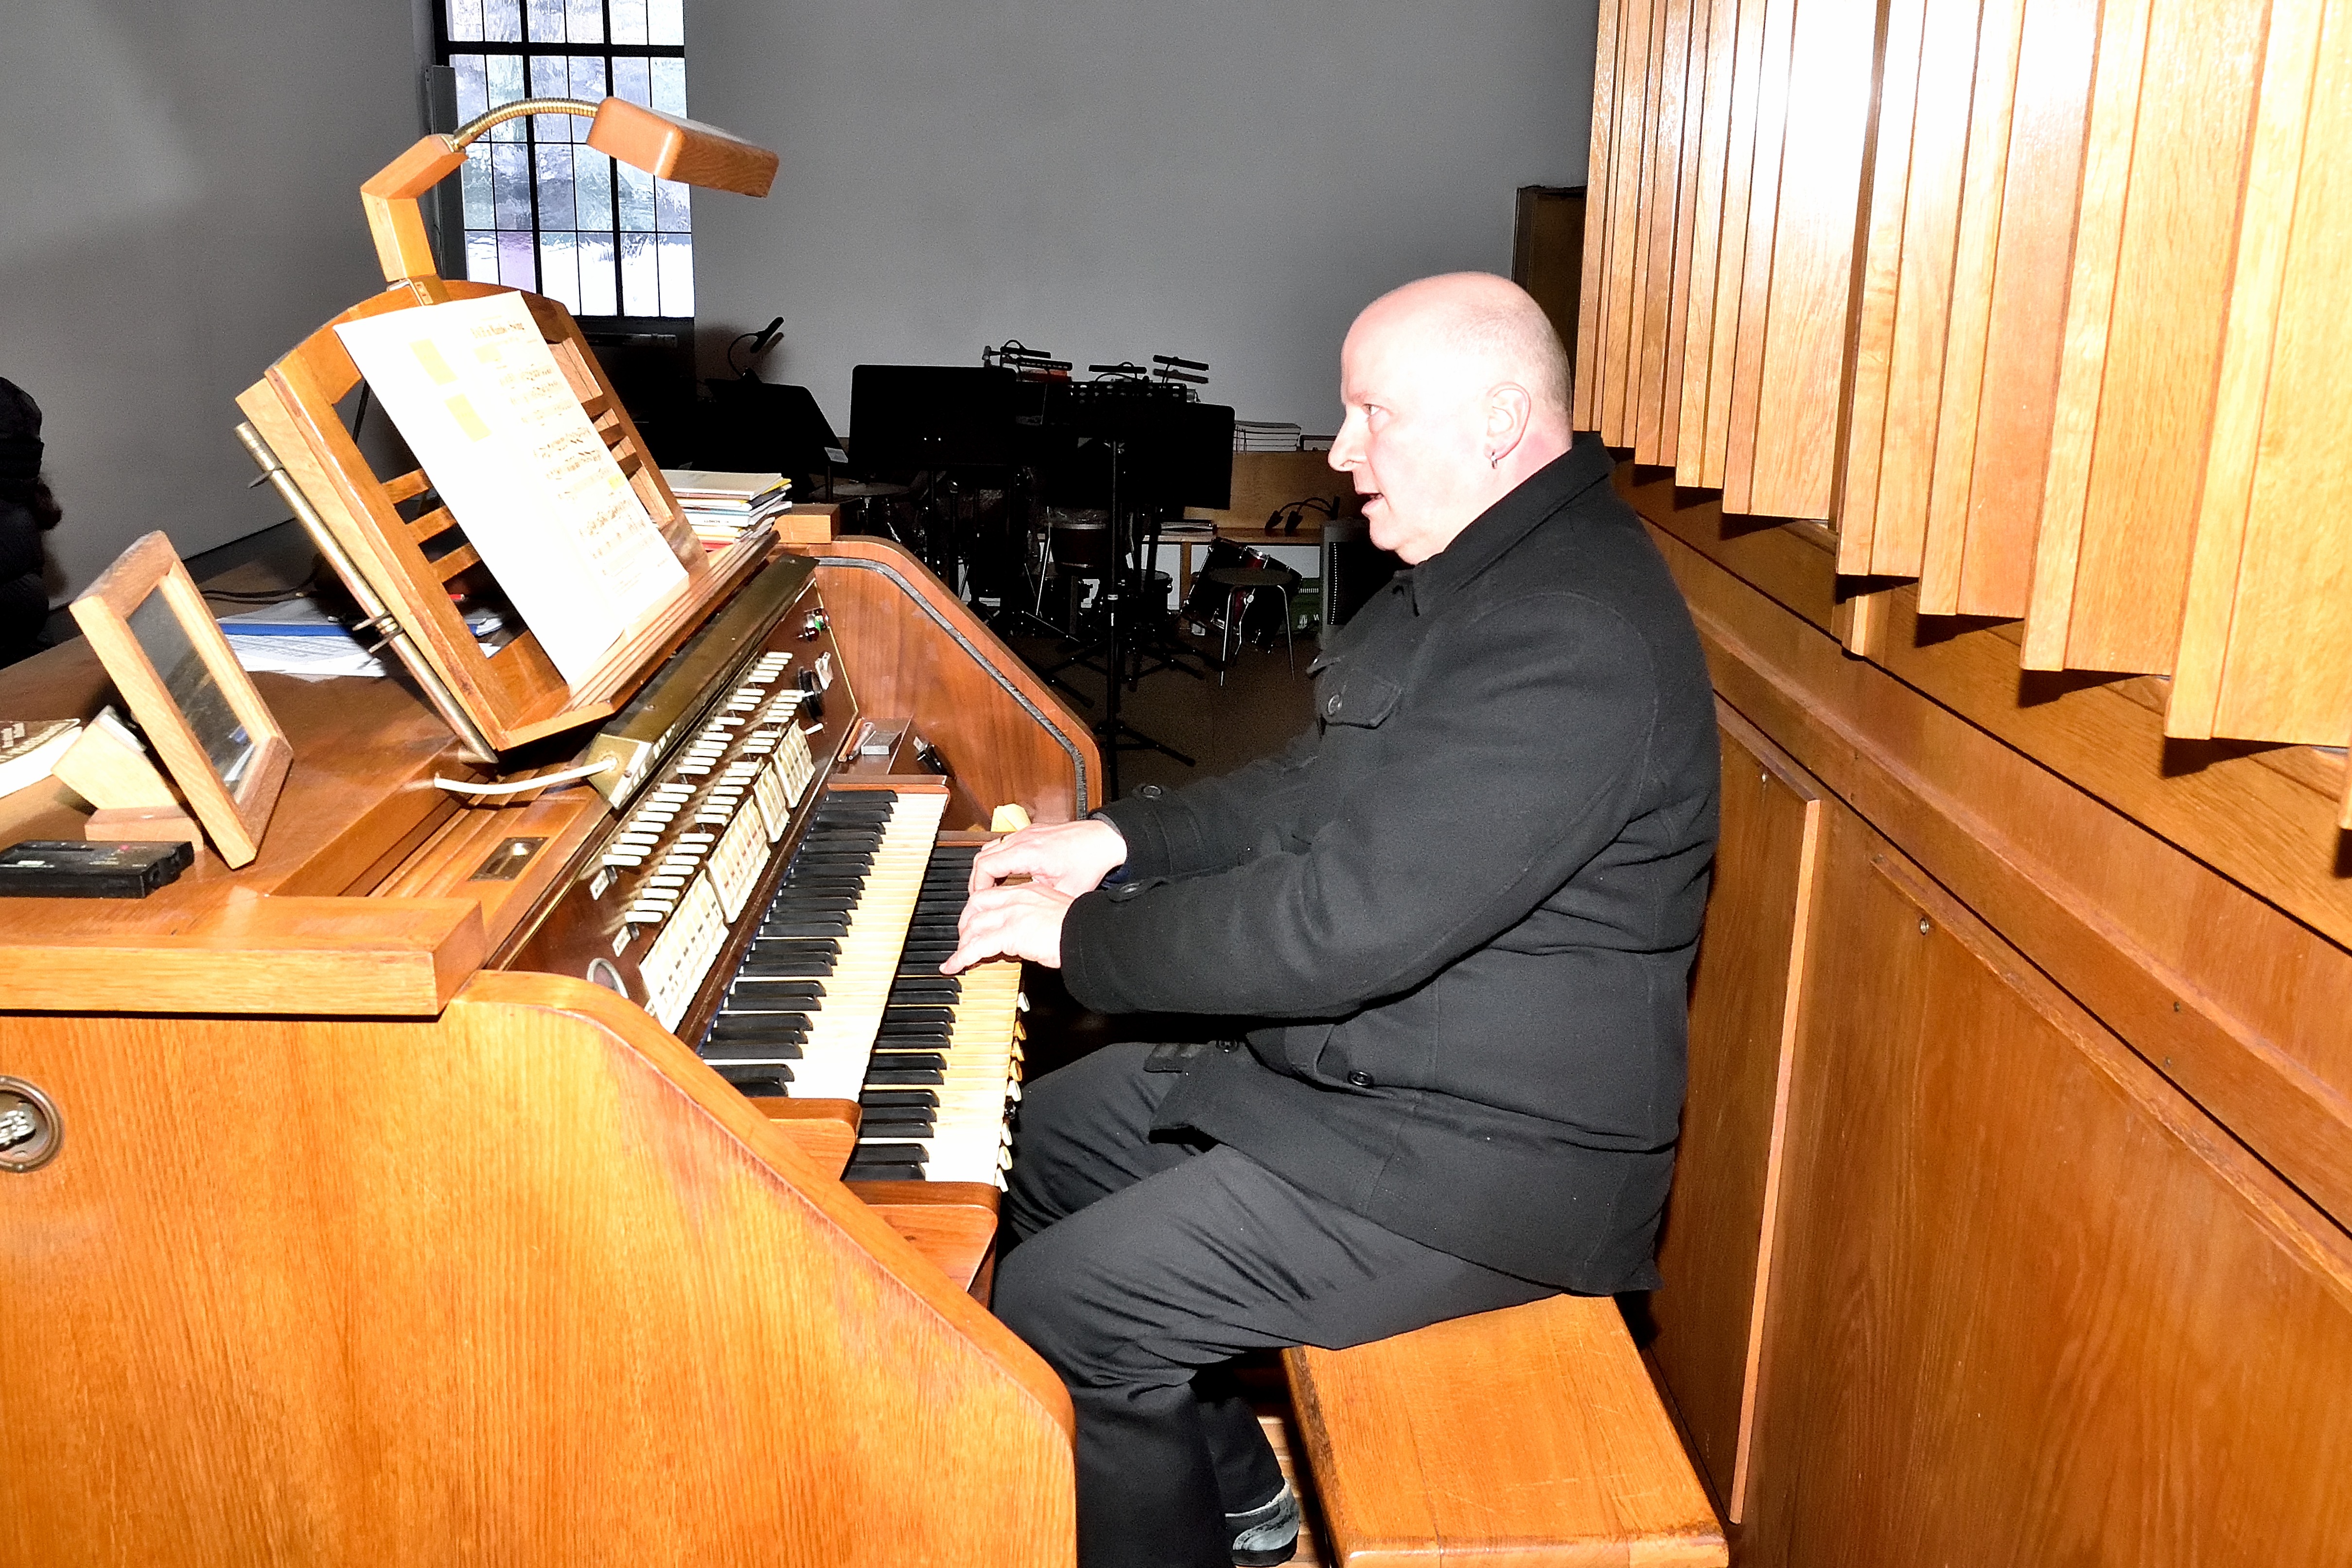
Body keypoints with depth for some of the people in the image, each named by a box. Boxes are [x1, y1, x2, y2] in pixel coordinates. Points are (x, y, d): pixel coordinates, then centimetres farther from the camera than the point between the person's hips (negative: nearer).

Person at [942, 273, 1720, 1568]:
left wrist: (1084, 938, -17)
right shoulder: (1480, 572, 8)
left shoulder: (1569, 638, -27)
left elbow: (1341, 922, -30)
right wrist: (1119, 840, 6)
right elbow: (1324, 792, 17)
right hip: (1368, 1059, 11)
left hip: (1481, 1151, -11)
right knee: (1047, 1135, 17)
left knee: (1056, 1309, -16)